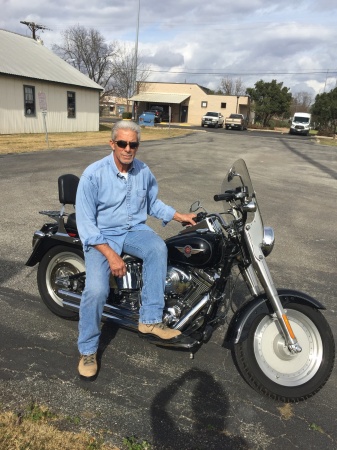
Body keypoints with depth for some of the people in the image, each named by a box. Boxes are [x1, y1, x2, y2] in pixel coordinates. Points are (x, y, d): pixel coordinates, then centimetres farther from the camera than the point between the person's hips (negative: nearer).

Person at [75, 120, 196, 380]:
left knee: (158, 248, -31)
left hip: (134, 230, 4)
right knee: (96, 289, -24)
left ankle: (150, 320, -22)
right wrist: (111, 255, -23)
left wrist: (181, 216, 6)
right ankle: (88, 350, 1)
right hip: (101, 236, -3)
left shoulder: (144, 171, 2)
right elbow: (85, 222, -15)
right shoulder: (93, 174, -13)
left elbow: (152, 203, 19)